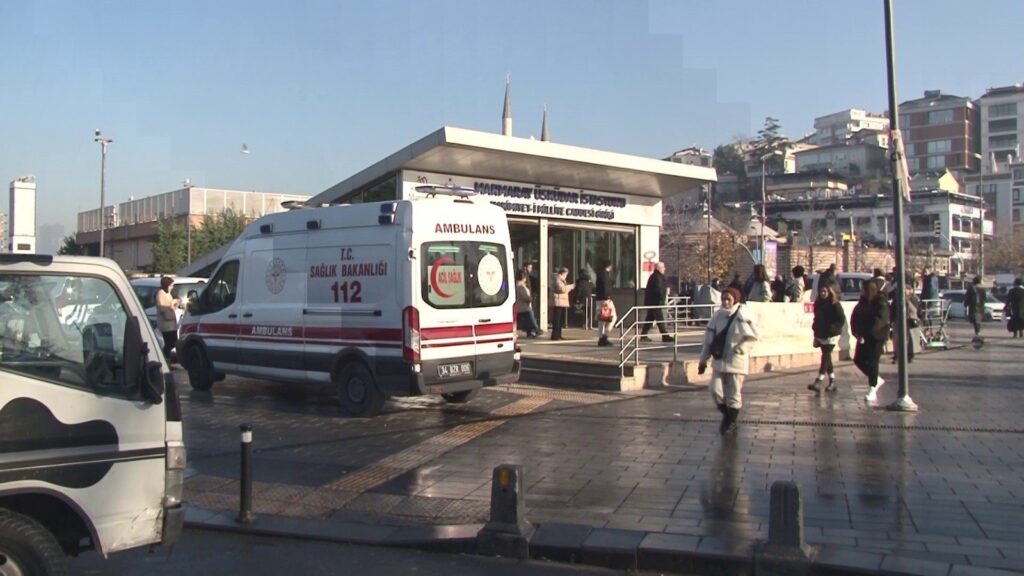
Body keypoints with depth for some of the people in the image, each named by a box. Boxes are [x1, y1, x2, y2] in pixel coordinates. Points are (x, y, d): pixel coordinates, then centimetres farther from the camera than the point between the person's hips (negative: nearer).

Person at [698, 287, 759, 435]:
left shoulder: (743, 316, -11)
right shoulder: (718, 315, 4)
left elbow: (753, 337, -10)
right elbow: (709, 337, 10)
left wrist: (739, 349, -19)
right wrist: (703, 359, 11)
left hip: (736, 362, -4)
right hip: (719, 361, 4)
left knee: (734, 395, 3)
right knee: (716, 391, -1)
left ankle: (731, 423, 21)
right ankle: (726, 415, 24)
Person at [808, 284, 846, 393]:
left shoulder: (835, 305, -8)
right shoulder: (818, 304, 10)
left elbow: (842, 319, -11)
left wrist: (833, 328, -20)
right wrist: (816, 335, 15)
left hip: (831, 336, -7)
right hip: (821, 335, 7)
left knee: (825, 357, -11)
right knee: (827, 358, 11)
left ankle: (818, 383, -17)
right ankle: (832, 382, 19)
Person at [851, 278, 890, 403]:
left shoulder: (882, 304, -13)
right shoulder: (863, 302, 8)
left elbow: (879, 321, -25)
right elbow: (854, 317, 9)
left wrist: (865, 333, -31)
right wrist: (856, 331, -7)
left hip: (877, 337, -7)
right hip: (863, 336, 7)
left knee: (872, 362, -9)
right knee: (858, 359, 7)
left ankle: (872, 390, -2)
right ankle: (877, 380, 27)